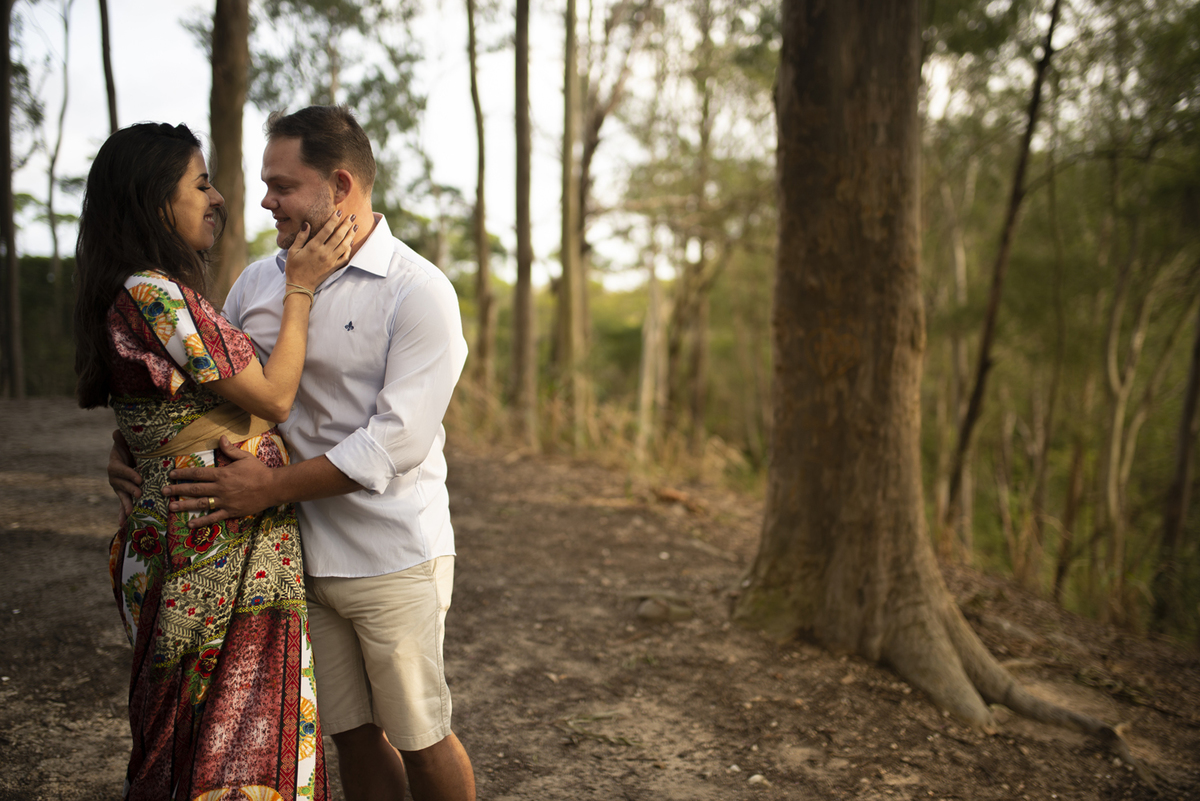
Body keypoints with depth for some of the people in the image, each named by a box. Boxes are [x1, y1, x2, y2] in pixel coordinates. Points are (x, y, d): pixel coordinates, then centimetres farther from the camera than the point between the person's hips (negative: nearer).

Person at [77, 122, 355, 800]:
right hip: (221, 553, -10)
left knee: (189, 742, 20)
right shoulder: (150, 292, -17)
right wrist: (301, 287, -7)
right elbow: (272, 397, -15)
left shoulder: (163, 293, 14)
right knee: (234, 741, 3)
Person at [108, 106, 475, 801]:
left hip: (393, 559, -5)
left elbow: (398, 439, -19)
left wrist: (271, 487, -21)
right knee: (353, 735, 16)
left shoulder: (419, 292, -11)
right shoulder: (257, 282, 8)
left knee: (420, 737, 8)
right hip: (297, 555, 5)